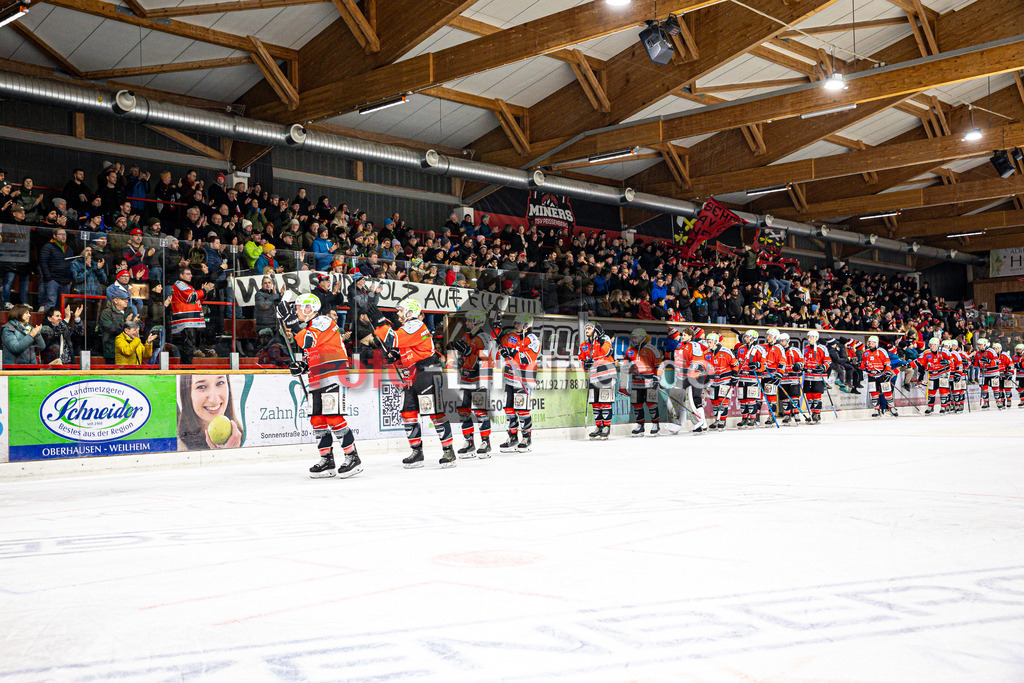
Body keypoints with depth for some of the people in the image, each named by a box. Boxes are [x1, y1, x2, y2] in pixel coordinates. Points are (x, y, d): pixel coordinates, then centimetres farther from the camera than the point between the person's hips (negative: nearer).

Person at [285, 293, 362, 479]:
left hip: (333, 378, -10)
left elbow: (308, 341, -23)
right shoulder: (308, 328, 23)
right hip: (316, 382, 10)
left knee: (334, 418, -14)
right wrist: (302, 366, 8)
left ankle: (352, 457, -8)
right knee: (317, 420, 7)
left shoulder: (324, 321, -7)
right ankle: (327, 460, 14)